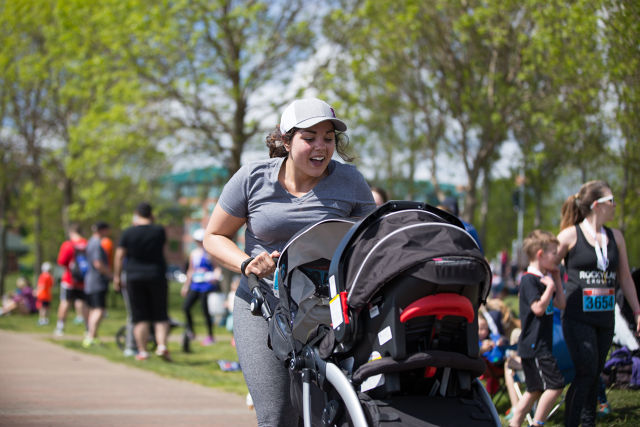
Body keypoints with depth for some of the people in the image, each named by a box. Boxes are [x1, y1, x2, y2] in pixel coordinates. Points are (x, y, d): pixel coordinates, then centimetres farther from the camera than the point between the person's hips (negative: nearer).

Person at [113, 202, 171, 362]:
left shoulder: (128, 233, -3)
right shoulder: (159, 231, -2)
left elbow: (119, 256, -4)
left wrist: (116, 277, 4)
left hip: (135, 278, 0)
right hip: (157, 277, 0)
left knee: (140, 317, 4)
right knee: (160, 315, 8)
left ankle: (142, 351, 2)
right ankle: (162, 345, -10)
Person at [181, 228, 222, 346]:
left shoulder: (209, 253, -4)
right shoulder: (193, 254, 15)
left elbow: (218, 268, -6)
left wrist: (216, 277, -26)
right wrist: (186, 286, 26)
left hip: (207, 284, -6)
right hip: (195, 284, 6)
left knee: (205, 310, -6)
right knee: (186, 306, -6)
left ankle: (210, 336, 6)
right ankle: (190, 331, 10)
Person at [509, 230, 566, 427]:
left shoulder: (545, 279, 15)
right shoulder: (529, 280, -15)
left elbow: (561, 304, 18)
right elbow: (539, 308, -22)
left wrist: (557, 279, 14)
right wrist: (550, 286, -14)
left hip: (542, 344, 10)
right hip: (534, 345, -10)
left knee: (535, 390, 13)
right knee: (555, 384, -12)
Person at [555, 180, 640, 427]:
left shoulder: (615, 237, 11)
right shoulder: (570, 235, -4)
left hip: (605, 319, 5)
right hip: (578, 318, -5)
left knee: (594, 375, 8)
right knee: (586, 372, -13)